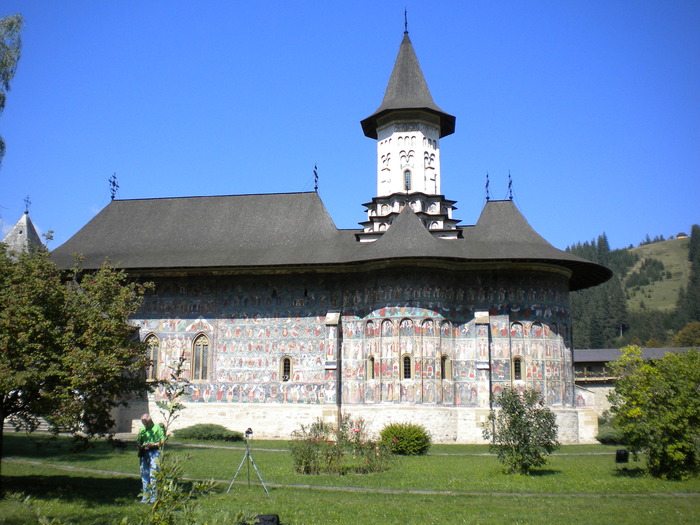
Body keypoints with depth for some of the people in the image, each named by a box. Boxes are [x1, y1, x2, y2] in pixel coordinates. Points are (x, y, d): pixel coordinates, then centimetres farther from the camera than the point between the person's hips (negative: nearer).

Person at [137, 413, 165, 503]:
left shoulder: (157, 428, 1)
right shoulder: (142, 430, 16)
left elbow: (163, 441, -2)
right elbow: (138, 442, 21)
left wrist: (154, 444, -16)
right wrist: (139, 445, -2)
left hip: (154, 452, -5)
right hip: (144, 452, 5)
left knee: (153, 474, -9)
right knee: (144, 474, 6)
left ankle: (154, 496, -5)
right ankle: (145, 496, 14)